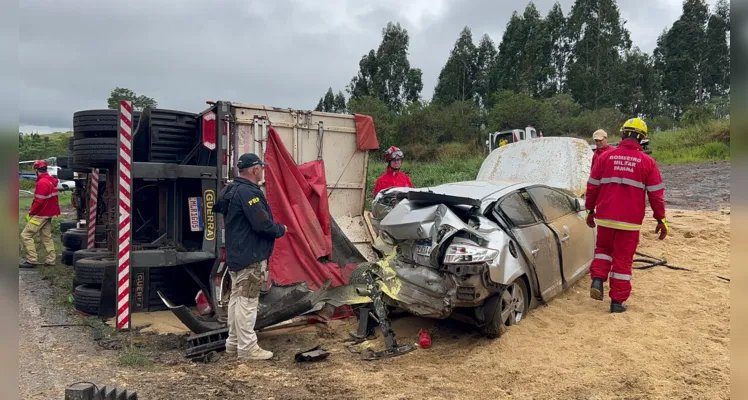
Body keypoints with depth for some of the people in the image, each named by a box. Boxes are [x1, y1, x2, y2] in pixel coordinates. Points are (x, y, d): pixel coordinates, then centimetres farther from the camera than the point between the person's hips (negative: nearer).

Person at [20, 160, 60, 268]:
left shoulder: (42, 183, -19)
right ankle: (50, 259, 16)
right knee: (46, 236, 14)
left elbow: (39, 201, -22)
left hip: (40, 215, -9)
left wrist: (31, 212, -9)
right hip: (49, 214, 9)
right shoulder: (52, 180, 10)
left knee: (25, 235, -4)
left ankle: (32, 260, -5)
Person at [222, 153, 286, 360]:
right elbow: (262, 223, -25)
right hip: (250, 256, -11)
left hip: (237, 254, 11)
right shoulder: (248, 192, -20)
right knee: (247, 301, -5)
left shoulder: (233, 189, 13)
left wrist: (275, 227, 12)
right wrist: (280, 229, -6)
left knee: (237, 298, 16)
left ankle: (233, 343, 25)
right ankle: (247, 348, 1)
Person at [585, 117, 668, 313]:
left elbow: (592, 186, 2)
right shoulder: (647, 162, -4)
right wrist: (661, 219, 8)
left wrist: (590, 210, 14)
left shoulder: (605, 157, -2)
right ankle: (618, 301, 13)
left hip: (605, 217, 1)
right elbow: (656, 194, -1)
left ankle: (597, 280, 3)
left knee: (603, 248, 24)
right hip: (630, 221, -1)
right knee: (623, 259, 9)